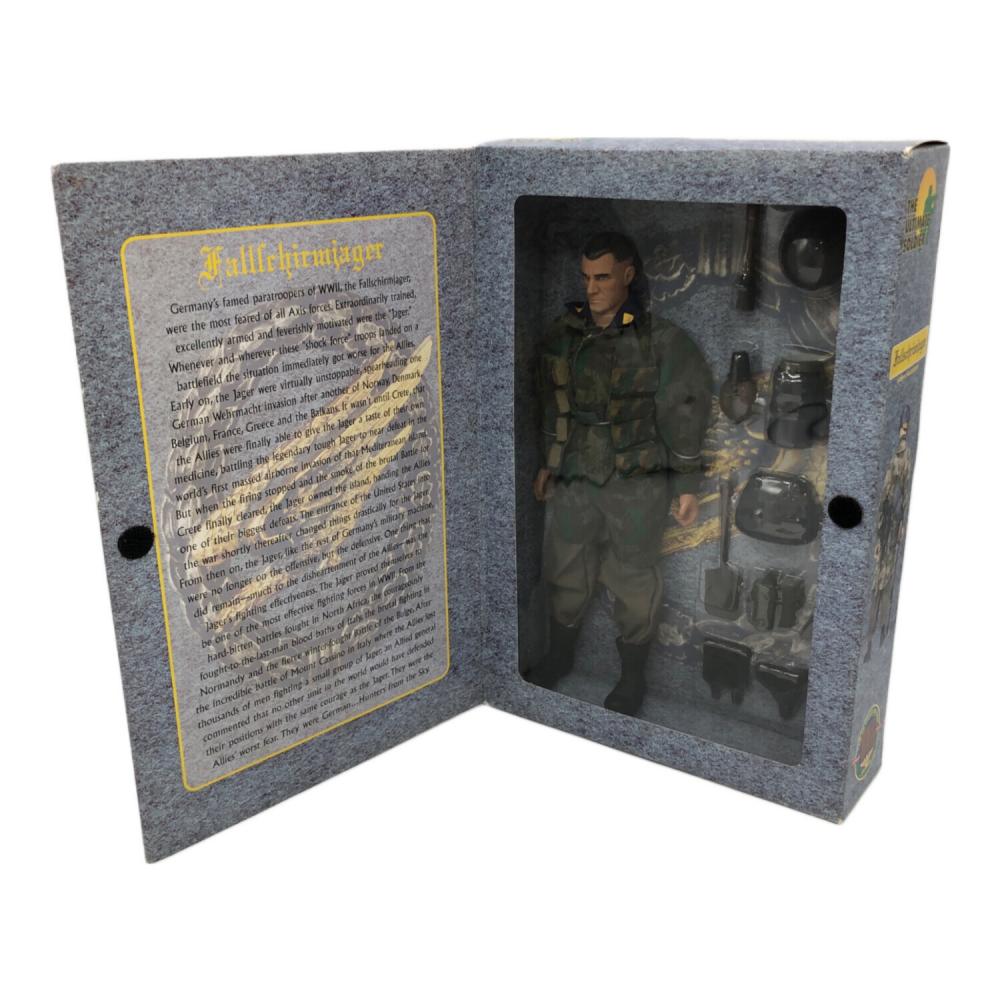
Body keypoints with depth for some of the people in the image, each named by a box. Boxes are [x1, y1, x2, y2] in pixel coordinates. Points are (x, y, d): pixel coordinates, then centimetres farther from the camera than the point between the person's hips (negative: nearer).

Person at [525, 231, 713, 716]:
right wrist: (548, 463, 18)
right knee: (563, 572, 16)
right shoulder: (564, 334, 2)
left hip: (636, 484, -4)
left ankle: (632, 680, 28)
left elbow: (684, 415, -7)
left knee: (633, 583, 8)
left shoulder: (659, 341, -11)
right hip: (575, 480, 4)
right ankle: (558, 657, 40)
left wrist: (687, 485, -6)